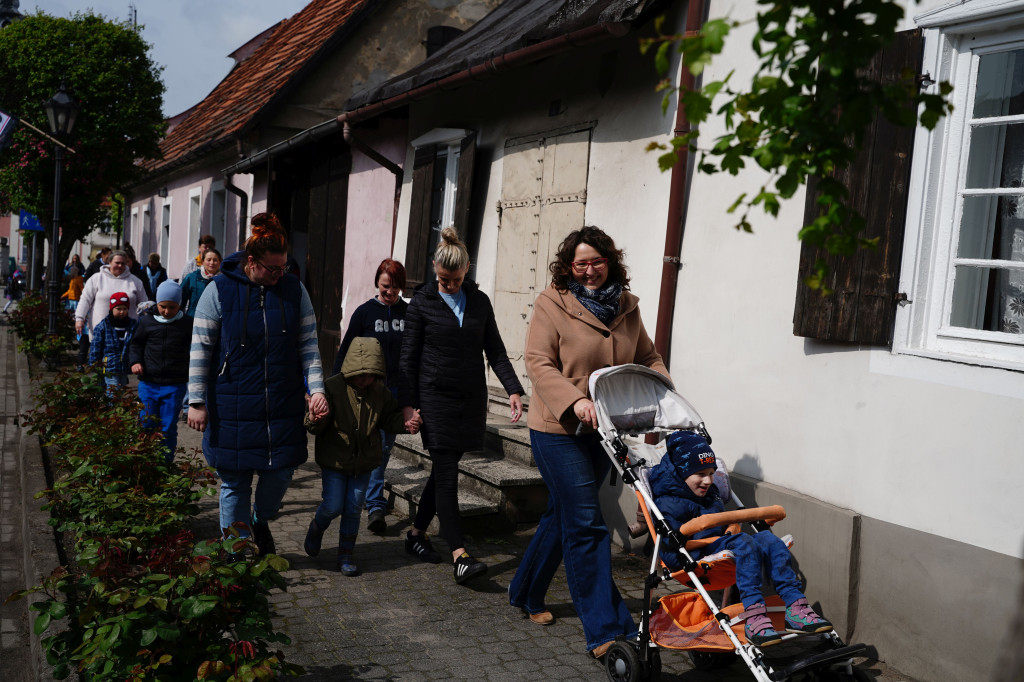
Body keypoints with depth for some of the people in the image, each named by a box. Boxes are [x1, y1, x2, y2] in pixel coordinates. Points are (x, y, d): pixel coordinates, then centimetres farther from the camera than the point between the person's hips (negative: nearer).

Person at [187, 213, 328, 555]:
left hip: (284, 405, 2)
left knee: (282, 469, 5)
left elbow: (308, 345, 5)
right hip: (232, 407, -2)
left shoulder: (294, 290, 2)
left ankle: (261, 520, 36)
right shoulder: (219, 290, -5)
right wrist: (197, 402, -4)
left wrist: (316, 389, -5)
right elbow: (201, 348, -3)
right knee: (234, 482, 6)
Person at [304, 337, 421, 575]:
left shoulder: (380, 393, -3)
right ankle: (316, 528, 33)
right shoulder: (332, 387, -16)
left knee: (353, 509, 7)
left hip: (364, 462, 3)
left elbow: (390, 418, 8)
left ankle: (346, 555, 21)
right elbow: (317, 428, -16)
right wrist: (314, 420, -40)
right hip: (334, 460, -3)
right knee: (333, 506, -2)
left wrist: (406, 424, -12)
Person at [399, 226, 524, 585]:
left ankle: (417, 532, 27)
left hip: (471, 399, 4)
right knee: (447, 474, -9)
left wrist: (513, 389, -1)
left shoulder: (480, 302, 9)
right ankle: (459, 556, -12)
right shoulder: (421, 304, 0)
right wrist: (408, 403, -5)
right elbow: (408, 358, 1)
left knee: (444, 469, 10)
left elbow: (495, 350, 11)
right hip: (436, 398, -4)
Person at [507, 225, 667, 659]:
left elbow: (648, 358, 15)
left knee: (563, 517, 17)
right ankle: (605, 631, -1)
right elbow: (539, 364, -14)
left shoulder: (626, 306, 9)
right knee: (586, 524, -8)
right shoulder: (553, 303, -7)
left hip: (603, 431, 6)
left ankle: (526, 595, 37)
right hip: (559, 430, -6)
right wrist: (575, 401, -28)